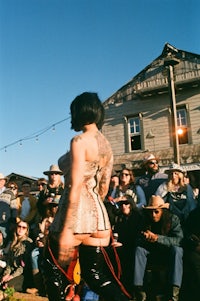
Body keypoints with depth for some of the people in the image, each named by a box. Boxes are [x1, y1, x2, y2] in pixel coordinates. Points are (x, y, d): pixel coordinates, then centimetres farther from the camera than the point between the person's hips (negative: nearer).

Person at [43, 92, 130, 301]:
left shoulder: (80, 141, -11)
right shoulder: (106, 145, 13)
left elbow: (75, 188, -17)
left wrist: (66, 230, -16)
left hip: (76, 215, -8)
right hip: (98, 216, 8)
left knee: (55, 272, 14)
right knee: (95, 275, 13)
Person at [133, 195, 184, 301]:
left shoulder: (173, 219, -14)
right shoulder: (145, 221, -6)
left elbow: (179, 240, -25)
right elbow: (138, 240, -8)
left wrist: (157, 238, -36)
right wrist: (146, 238, -32)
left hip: (169, 254, -2)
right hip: (152, 254, 3)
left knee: (177, 249, -32)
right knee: (139, 249, -22)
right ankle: (139, 290, -29)